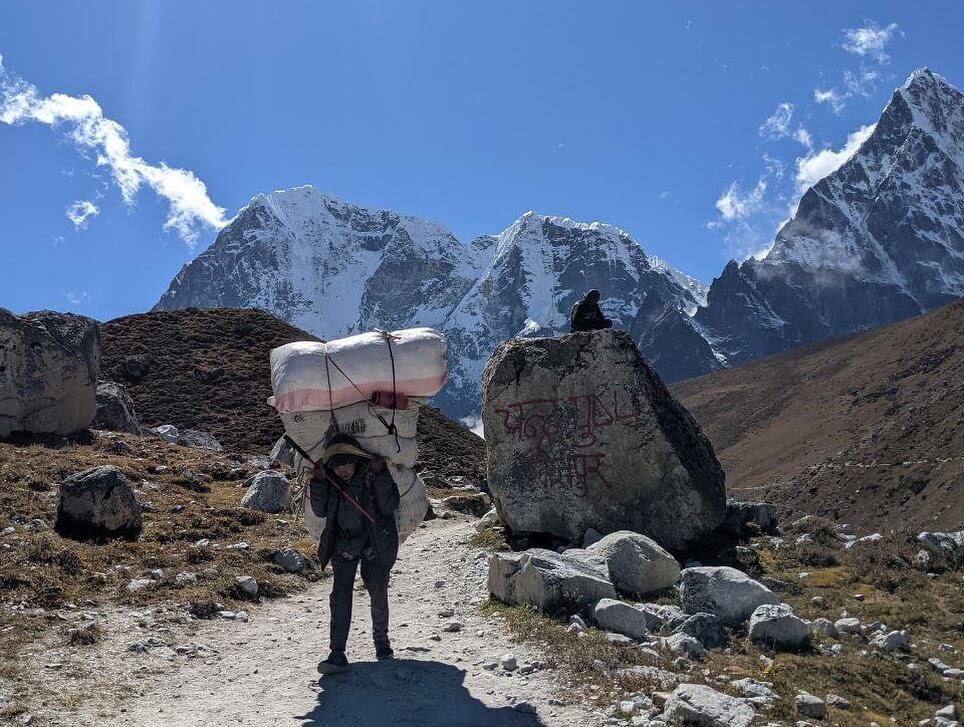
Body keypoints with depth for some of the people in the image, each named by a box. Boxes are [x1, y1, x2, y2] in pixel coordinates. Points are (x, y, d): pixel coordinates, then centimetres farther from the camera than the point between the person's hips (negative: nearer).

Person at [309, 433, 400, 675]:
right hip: (342, 545, 2)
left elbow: (389, 506, -21)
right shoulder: (330, 479, -6)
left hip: (374, 545, -2)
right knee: (340, 596, -7)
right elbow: (321, 511, -4)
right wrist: (318, 482, -17)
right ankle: (338, 654, -8)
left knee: (378, 594, 7)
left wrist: (379, 475, -30)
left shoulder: (373, 473, -15)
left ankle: (381, 640, 31)